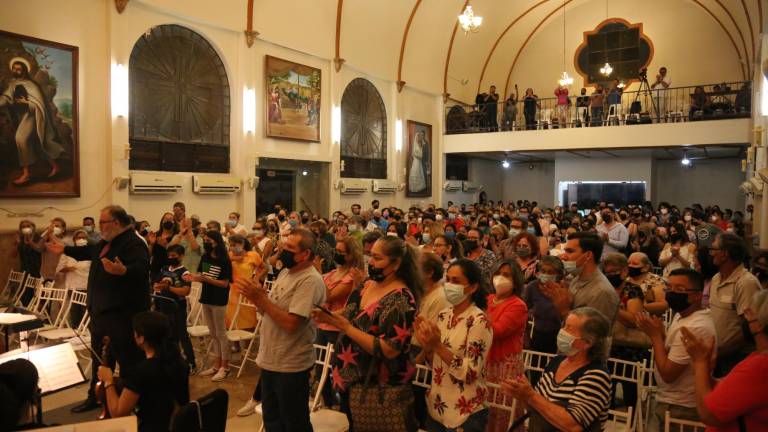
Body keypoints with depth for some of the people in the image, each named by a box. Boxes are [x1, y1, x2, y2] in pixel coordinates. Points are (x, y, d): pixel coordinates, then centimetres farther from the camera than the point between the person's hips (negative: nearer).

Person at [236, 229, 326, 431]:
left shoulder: (310, 280, -20)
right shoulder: (285, 273, 9)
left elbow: (290, 323, -27)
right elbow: (271, 310, 11)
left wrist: (260, 298, -22)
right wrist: (255, 295, -9)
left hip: (290, 366, -9)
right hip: (270, 360, 9)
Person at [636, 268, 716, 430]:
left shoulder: (694, 327, -27)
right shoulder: (682, 314, 5)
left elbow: (667, 373, -25)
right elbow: (670, 353, 8)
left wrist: (655, 335, -18)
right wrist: (659, 333, -8)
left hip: (678, 408, -9)